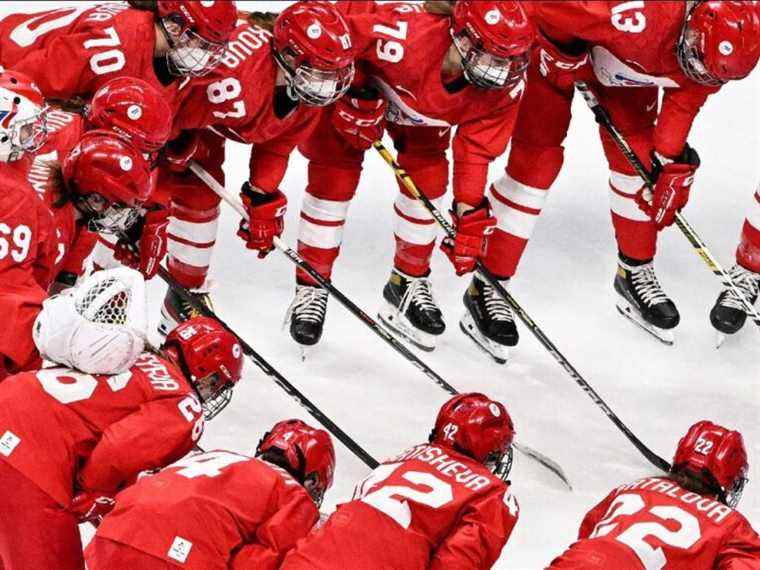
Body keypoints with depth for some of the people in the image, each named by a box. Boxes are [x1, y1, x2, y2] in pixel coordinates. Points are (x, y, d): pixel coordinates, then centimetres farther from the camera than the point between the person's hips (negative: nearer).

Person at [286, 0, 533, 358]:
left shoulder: (505, 85, -29)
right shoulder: (406, 37, -47)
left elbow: (477, 149, -18)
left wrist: (470, 217, -21)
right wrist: (355, 95, -32)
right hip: (347, 79, -4)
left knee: (428, 181, -5)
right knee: (334, 179, -9)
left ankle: (409, 285, 18)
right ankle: (310, 288, 8)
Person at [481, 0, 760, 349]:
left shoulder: (716, 48, -23)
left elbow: (686, 97, -4)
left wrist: (671, 159, -7)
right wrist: (567, 58, -22)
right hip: (561, 40, -6)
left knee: (639, 157, 3)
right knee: (537, 158, -9)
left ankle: (635, 272, 23)